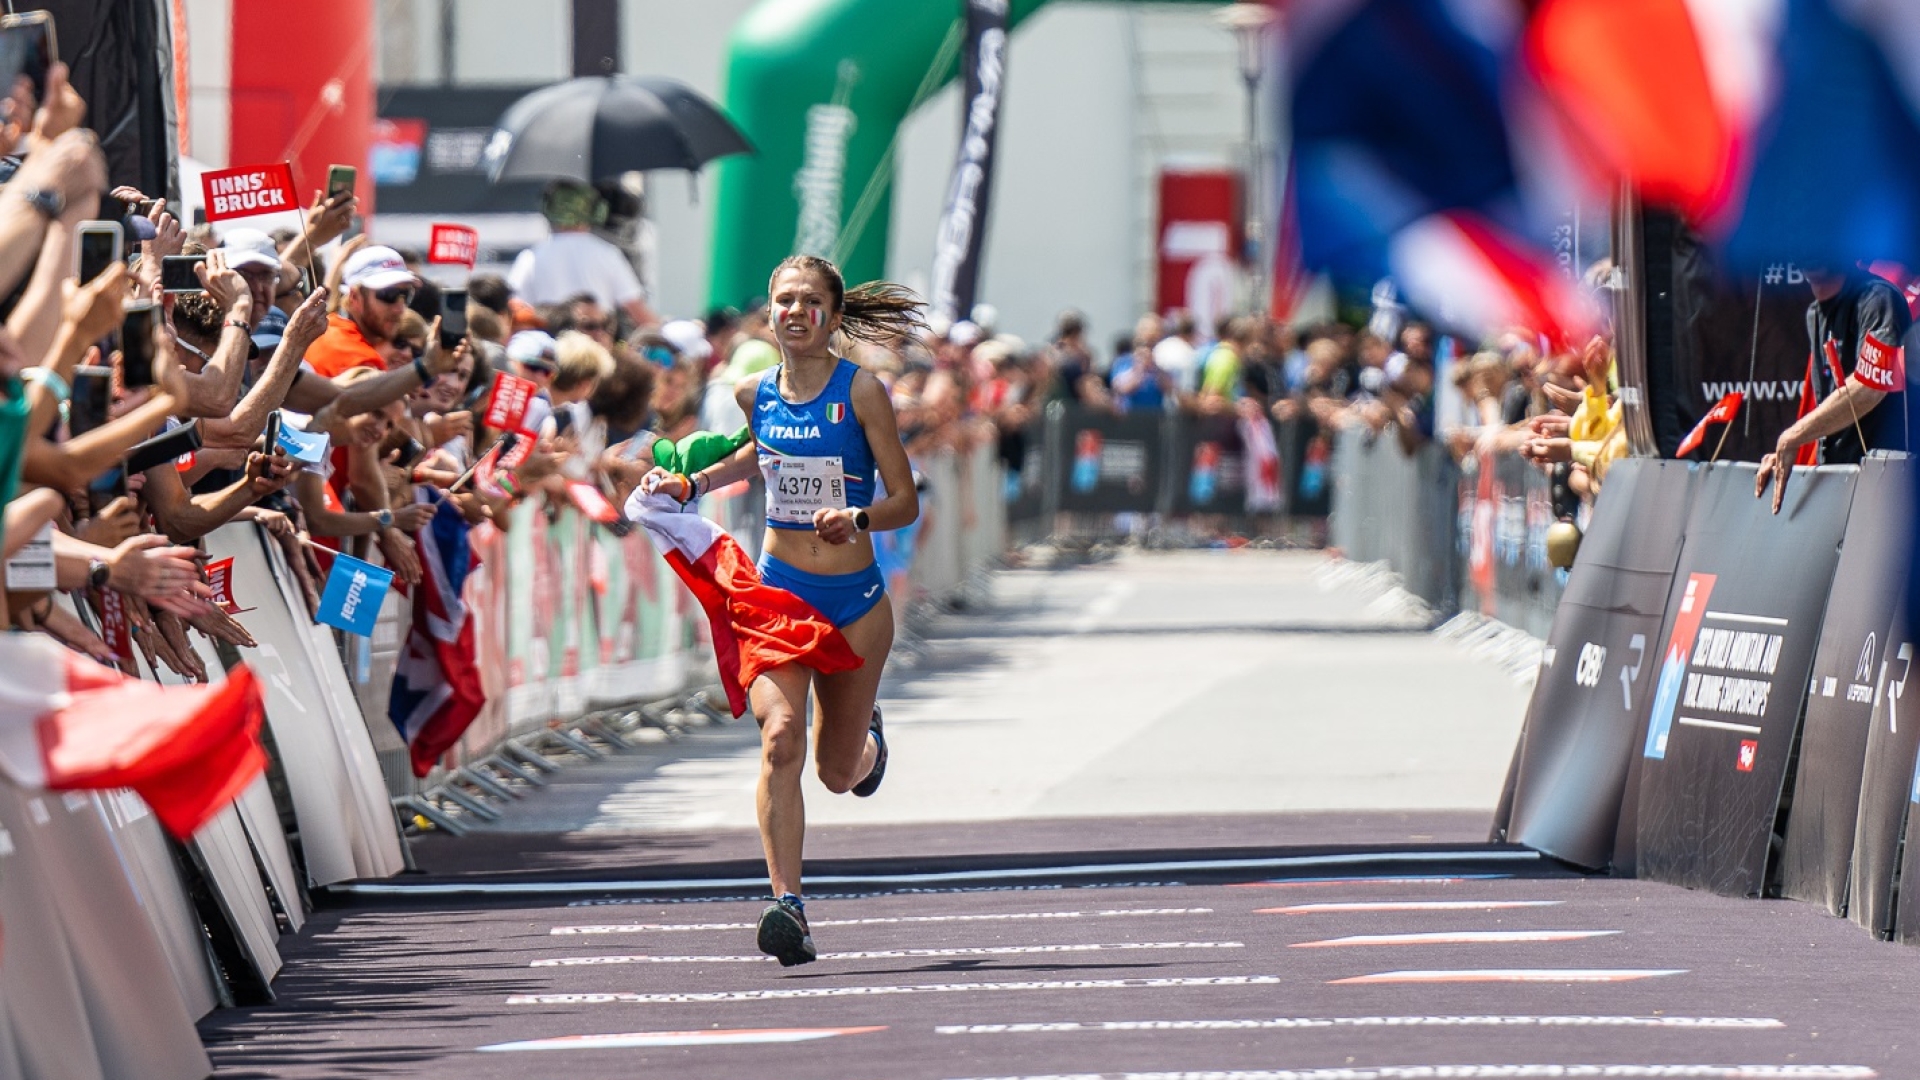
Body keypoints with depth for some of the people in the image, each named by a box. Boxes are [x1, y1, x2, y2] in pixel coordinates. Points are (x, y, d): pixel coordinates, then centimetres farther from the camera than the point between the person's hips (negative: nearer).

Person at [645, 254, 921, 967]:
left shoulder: (860, 391, -10)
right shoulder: (756, 392, 2)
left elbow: (905, 502, -8)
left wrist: (856, 518, -28)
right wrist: (692, 485, 14)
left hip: (854, 599, -2)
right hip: (776, 589, 2)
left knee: (837, 772, 12)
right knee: (780, 738, -23)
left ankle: (865, 734, 50)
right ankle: (787, 906, -25)